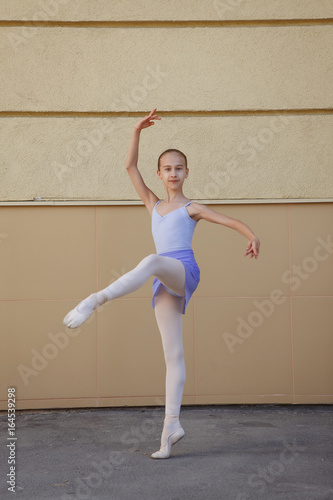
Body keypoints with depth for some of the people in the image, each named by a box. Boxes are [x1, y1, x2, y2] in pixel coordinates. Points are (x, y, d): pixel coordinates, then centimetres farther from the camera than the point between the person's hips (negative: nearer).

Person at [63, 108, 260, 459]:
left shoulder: (191, 208, 11)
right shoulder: (153, 205, 22)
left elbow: (231, 220, 2)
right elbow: (130, 167, 17)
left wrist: (252, 236, -17)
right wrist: (137, 130, 9)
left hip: (184, 271, -5)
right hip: (165, 285, 5)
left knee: (152, 261, -39)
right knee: (173, 354, 0)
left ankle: (96, 299, -47)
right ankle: (171, 424, -2)